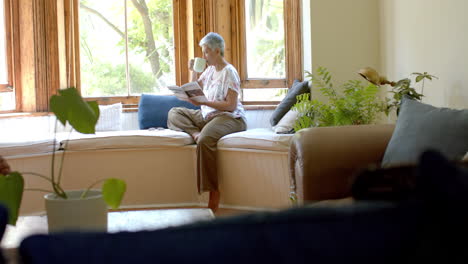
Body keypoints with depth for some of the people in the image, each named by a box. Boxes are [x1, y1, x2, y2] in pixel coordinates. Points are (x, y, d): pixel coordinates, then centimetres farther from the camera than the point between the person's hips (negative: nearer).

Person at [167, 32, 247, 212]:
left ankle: (214, 192, -34)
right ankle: (195, 133, -27)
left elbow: (231, 105, -17)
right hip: (206, 116, 9)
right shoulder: (209, 70, 16)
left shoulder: (229, 72, -8)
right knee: (174, 113, 1)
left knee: (205, 139, -38)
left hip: (230, 118, -9)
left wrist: (204, 102, -23)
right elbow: (193, 98, 17)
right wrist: (193, 72, 8)